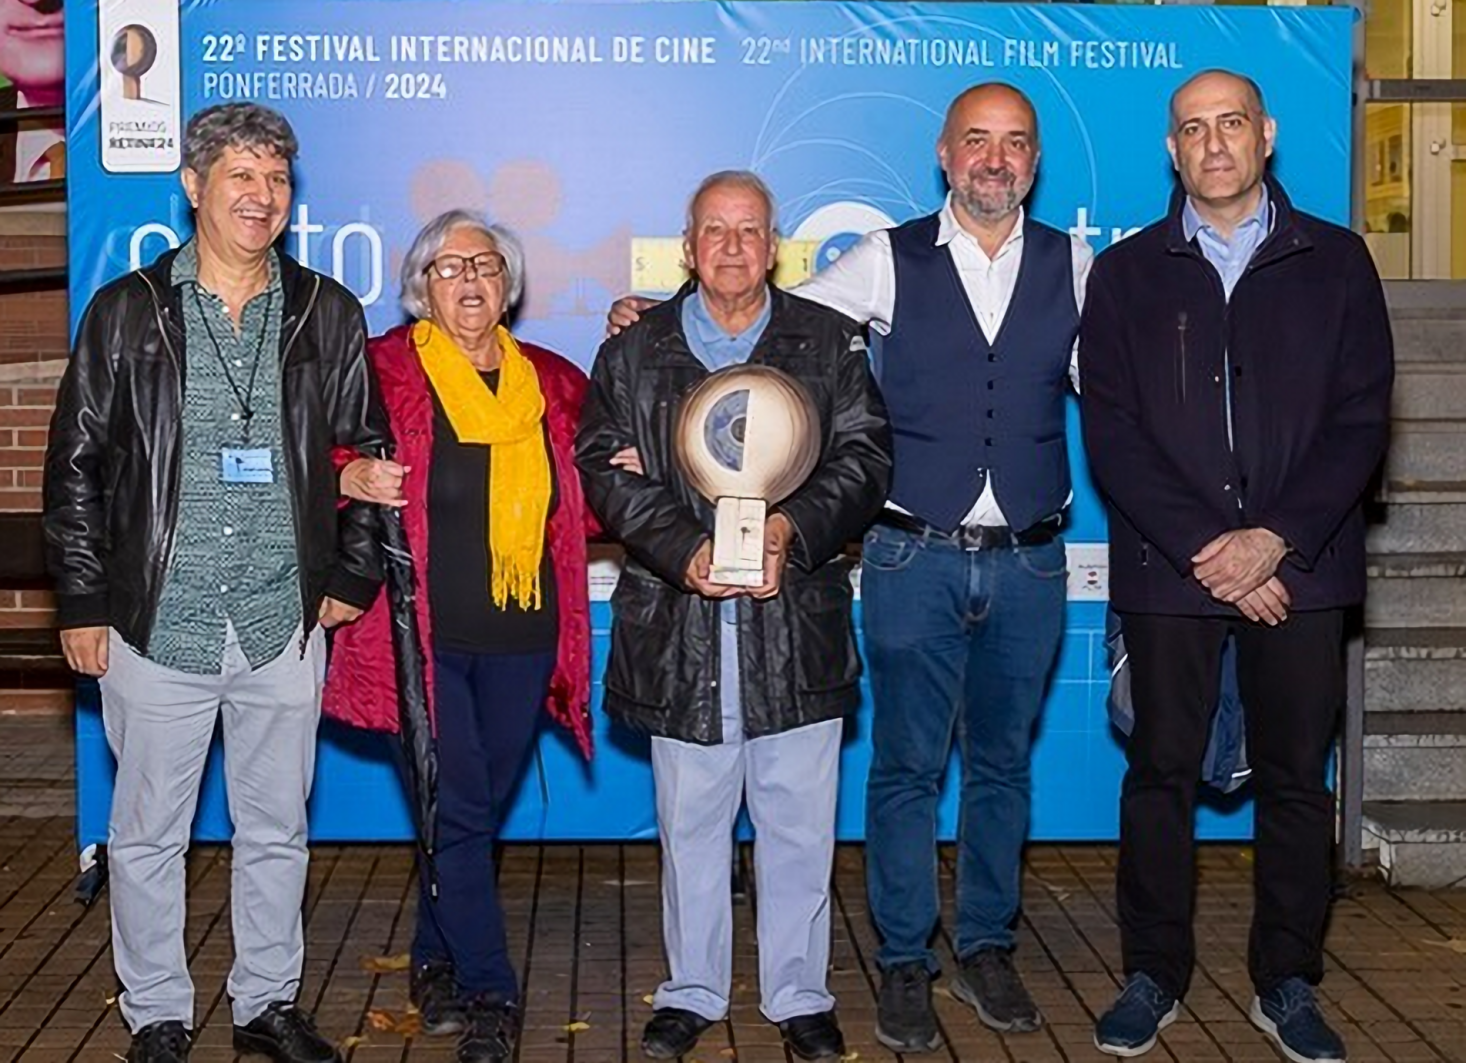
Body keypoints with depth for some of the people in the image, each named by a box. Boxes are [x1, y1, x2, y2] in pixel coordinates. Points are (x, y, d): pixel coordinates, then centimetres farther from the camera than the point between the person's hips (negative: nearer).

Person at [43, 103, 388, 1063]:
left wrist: (354, 577, 6)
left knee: (278, 831, 12)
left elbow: (367, 453, 12)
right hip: (157, 624, -1)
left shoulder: (328, 314, 6)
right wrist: (82, 601, -1)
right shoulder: (127, 312, 1)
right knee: (148, 836, 8)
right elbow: (76, 465, 3)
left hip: (287, 625, 2)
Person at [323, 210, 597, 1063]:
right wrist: (350, 478, -21)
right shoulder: (383, 369, -2)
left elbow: (580, 505, 23)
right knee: (459, 813, -5)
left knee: (480, 813, 13)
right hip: (424, 634, -4)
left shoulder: (554, 383, 11)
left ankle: (437, 962, 30)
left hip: (522, 639, 4)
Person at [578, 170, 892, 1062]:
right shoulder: (632, 353, 10)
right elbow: (605, 470, 1)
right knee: (690, 824, 9)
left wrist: (795, 528, -16)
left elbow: (866, 458, 2)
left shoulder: (831, 343, 9)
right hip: (678, 627, 1)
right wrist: (687, 550, -14)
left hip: (798, 623, 0)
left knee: (799, 824, 5)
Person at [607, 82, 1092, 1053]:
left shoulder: (1073, 265, 6)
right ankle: (904, 964, 17)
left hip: (1029, 562, 2)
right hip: (916, 556, -2)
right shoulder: (889, 260, 1)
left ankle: (988, 947, 27)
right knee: (907, 764, 4)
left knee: (1002, 761, 13)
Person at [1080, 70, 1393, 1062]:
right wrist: (1205, 549, -11)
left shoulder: (1336, 263, 7)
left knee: (1295, 777, 7)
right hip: (1168, 570, 0)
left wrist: (1274, 540, -11)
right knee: (1161, 774, 5)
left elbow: (1360, 420, 0)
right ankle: (1155, 975, 18)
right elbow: (1112, 434, -1)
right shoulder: (1127, 274, 6)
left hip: (1299, 567, 0)